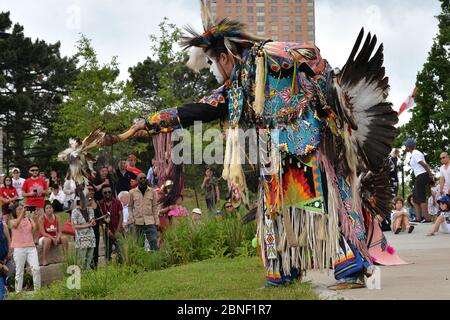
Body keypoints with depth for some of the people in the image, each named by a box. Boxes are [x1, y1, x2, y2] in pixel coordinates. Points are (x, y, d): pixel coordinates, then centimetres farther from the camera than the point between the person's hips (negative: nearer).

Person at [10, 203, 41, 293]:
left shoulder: (29, 219, 10)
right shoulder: (13, 221, 4)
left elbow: (35, 229, -5)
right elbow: (16, 224, -20)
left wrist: (35, 219, -22)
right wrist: (22, 214, -31)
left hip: (31, 247, 2)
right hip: (19, 249, -2)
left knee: (36, 269, -8)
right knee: (19, 272, 1)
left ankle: (37, 289, 1)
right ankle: (18, 292, 6)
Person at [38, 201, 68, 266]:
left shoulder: (56, 218, 2)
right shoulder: (42, 219, -11)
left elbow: (59, 231, -2)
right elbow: (43, 233, -17)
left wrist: (57, 237, -23)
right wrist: (52, 238, -28)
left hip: (54, 237, 4)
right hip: (43, 238, -4)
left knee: (64, 238, -22)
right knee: (48, 240, -38)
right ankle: (44, 260, -34)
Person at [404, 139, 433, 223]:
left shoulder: (415, 154, -13)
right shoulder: (415, 153, 18)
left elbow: (424, 164, -19)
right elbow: (425, 165, 17)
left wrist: (430, 175, -13)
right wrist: (430, 174, 12)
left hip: (422, 176, -11)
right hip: (420, 177, 11)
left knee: (421, 198, -9)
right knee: (415, 196, 12)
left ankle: (427, 218, -9)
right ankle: (418, 218, 10)